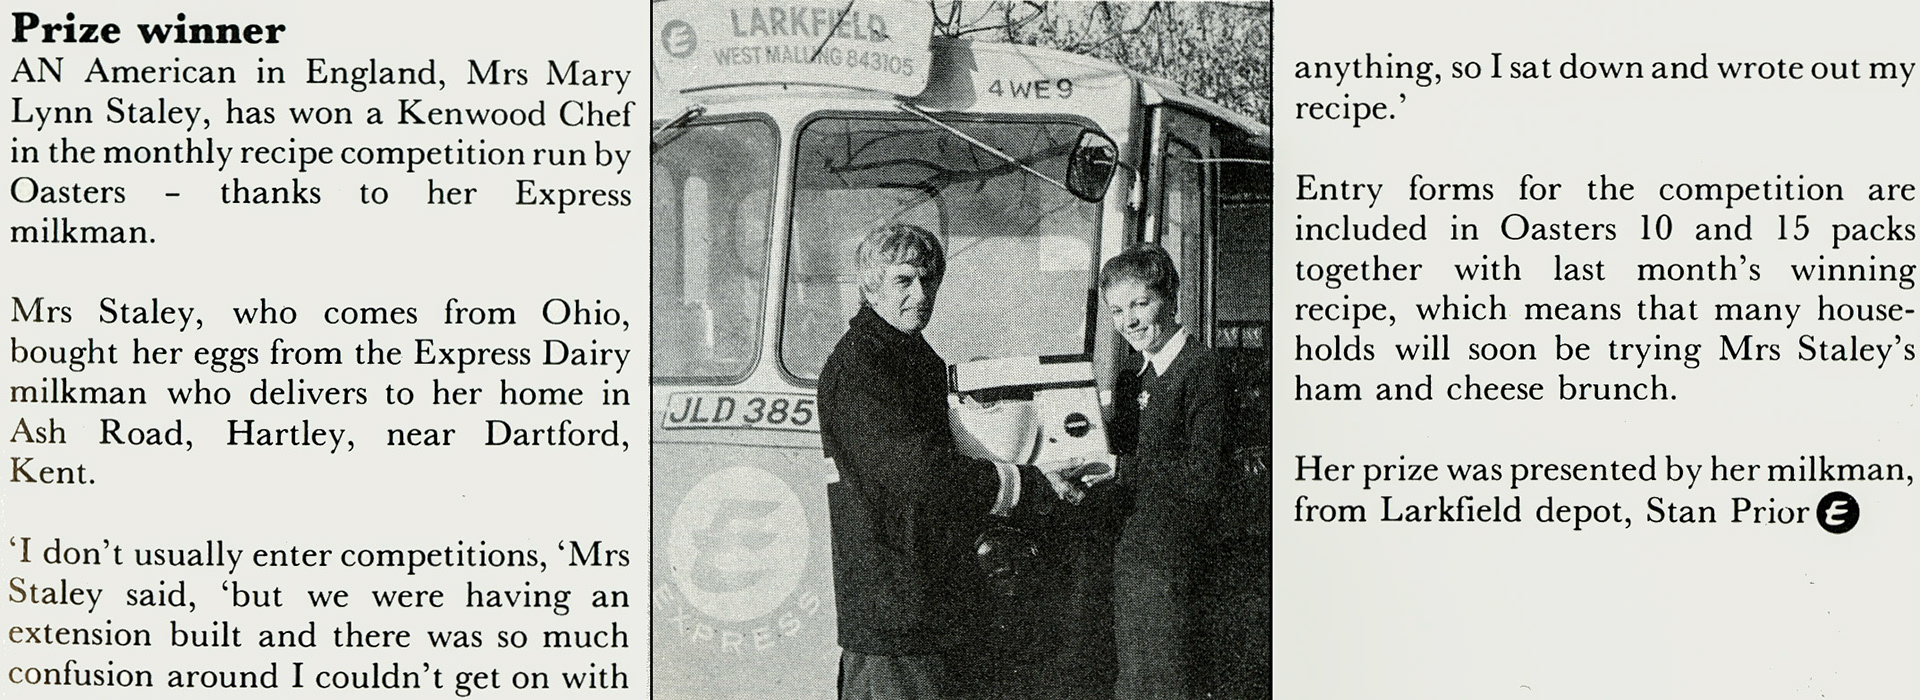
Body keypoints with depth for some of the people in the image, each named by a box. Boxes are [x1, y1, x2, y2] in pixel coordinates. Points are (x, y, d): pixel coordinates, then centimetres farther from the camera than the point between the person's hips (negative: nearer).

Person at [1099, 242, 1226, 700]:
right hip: (1128, 554, 8)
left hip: (1170, 562, -8)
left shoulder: (1200, 369, -15)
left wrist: (1120, 465, -22)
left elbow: (1203, 480, -22)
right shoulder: (1131, 372, 11)